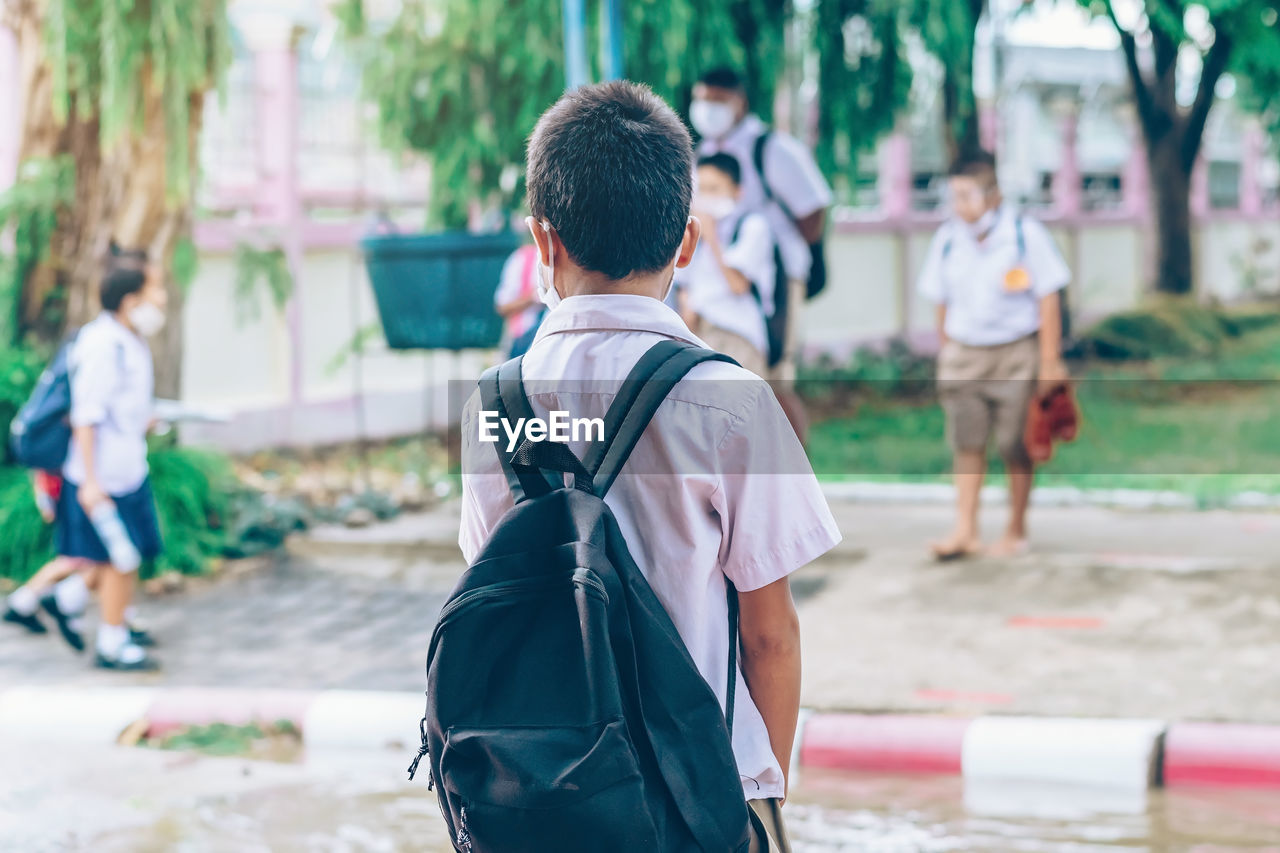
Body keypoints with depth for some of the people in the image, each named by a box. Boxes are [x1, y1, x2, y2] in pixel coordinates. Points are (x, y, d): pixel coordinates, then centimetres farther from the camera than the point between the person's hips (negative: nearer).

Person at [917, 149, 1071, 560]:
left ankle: (1016, 530, 16)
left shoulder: (1026, 234, -7)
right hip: (964, 353, 3)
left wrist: (1049, 362, -7)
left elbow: (1048, 299, -5)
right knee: (967, 444, -1)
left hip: (1015, 353, -3)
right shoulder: (947, 239, 4)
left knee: (1015, 447, 3)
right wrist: (944, 356, 12)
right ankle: (965, 530, 0)